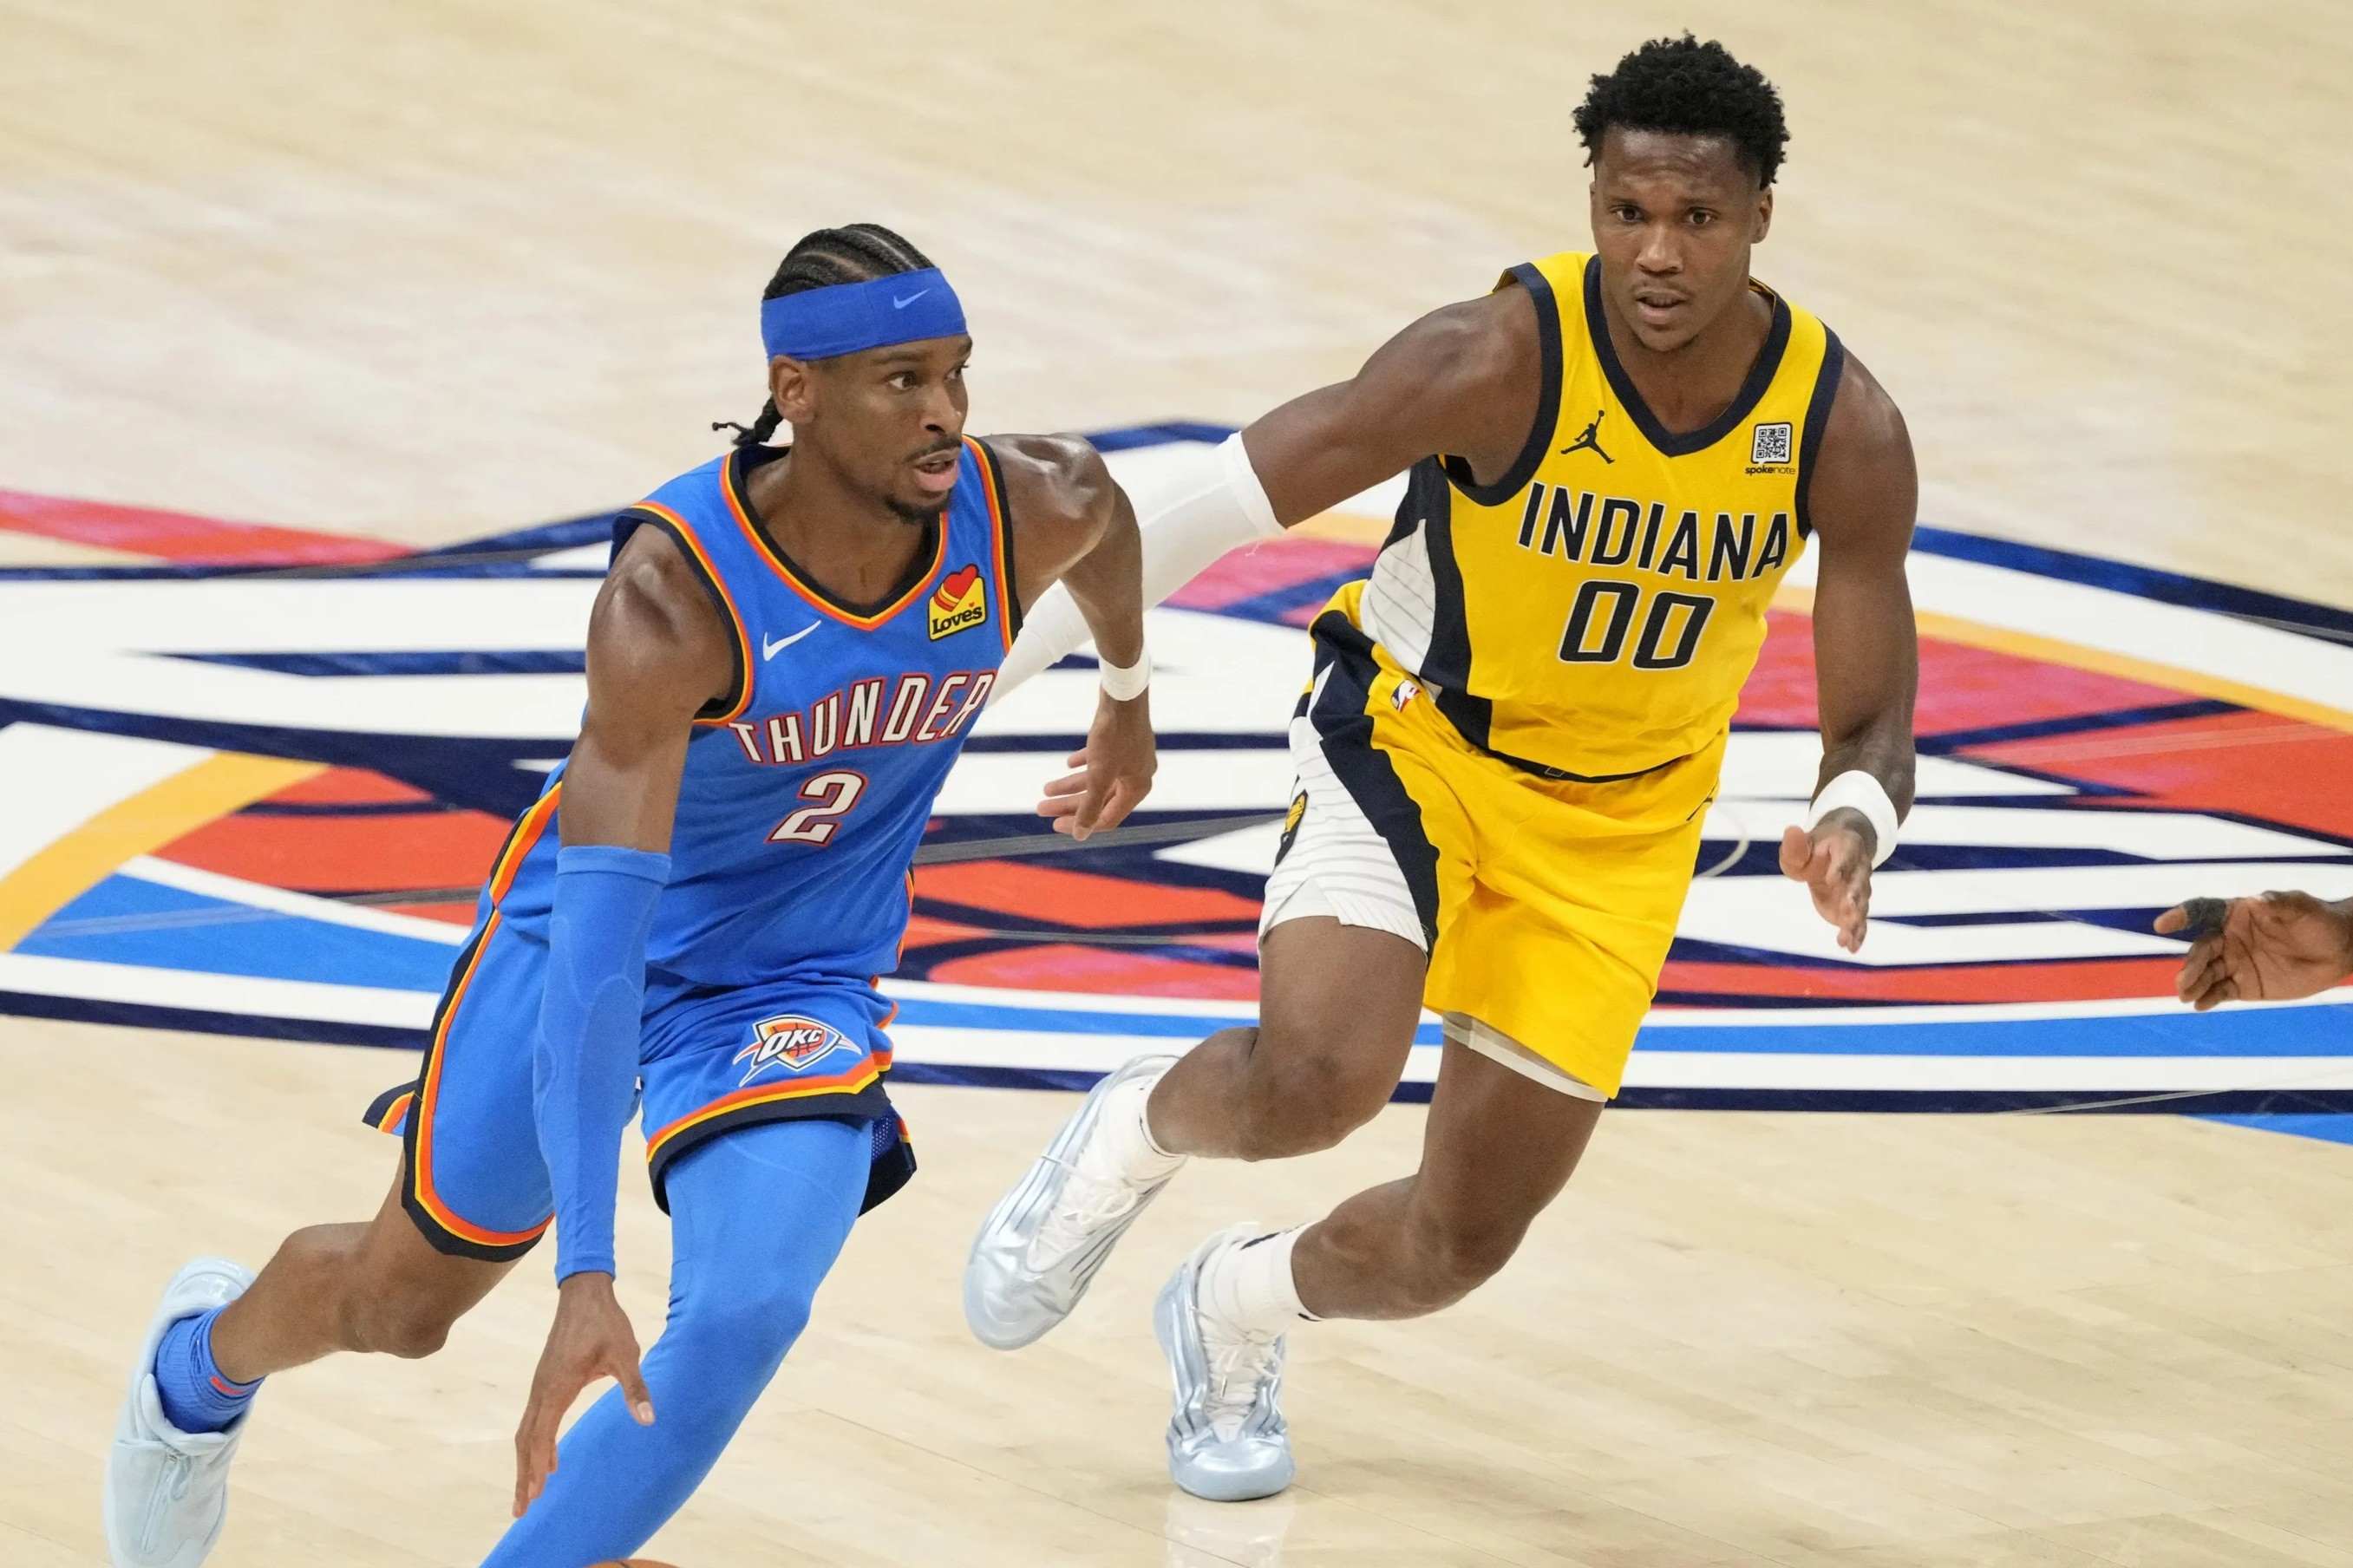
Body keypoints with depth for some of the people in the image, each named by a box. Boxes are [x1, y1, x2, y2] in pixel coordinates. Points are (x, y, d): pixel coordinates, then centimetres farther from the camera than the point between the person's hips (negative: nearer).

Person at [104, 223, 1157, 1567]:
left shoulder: (1026, 515, -24)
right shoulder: (675, 595, -37)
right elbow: (600, 934, -42)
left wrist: (1129, 689, 26)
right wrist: (587, 1274, -49)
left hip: (807, 980, 2)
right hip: (596, 927, -2)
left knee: (746, 1318, -25)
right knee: (399, 1303, 18)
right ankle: (201, 1363, 55)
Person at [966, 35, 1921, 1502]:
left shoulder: (1845, 428, -17)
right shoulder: (1502, 358, -27)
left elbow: (1872, 723, -9)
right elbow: (1225, 502, -21)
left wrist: (1853, 821, -33)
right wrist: (988, 662, -22)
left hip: (1618, 827, 3)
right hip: (1412, 735, -3)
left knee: (1464, 1240, 5)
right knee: (1318, 1076, -31)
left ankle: (1241, 1310, 40)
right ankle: (1129, 1136, 5)